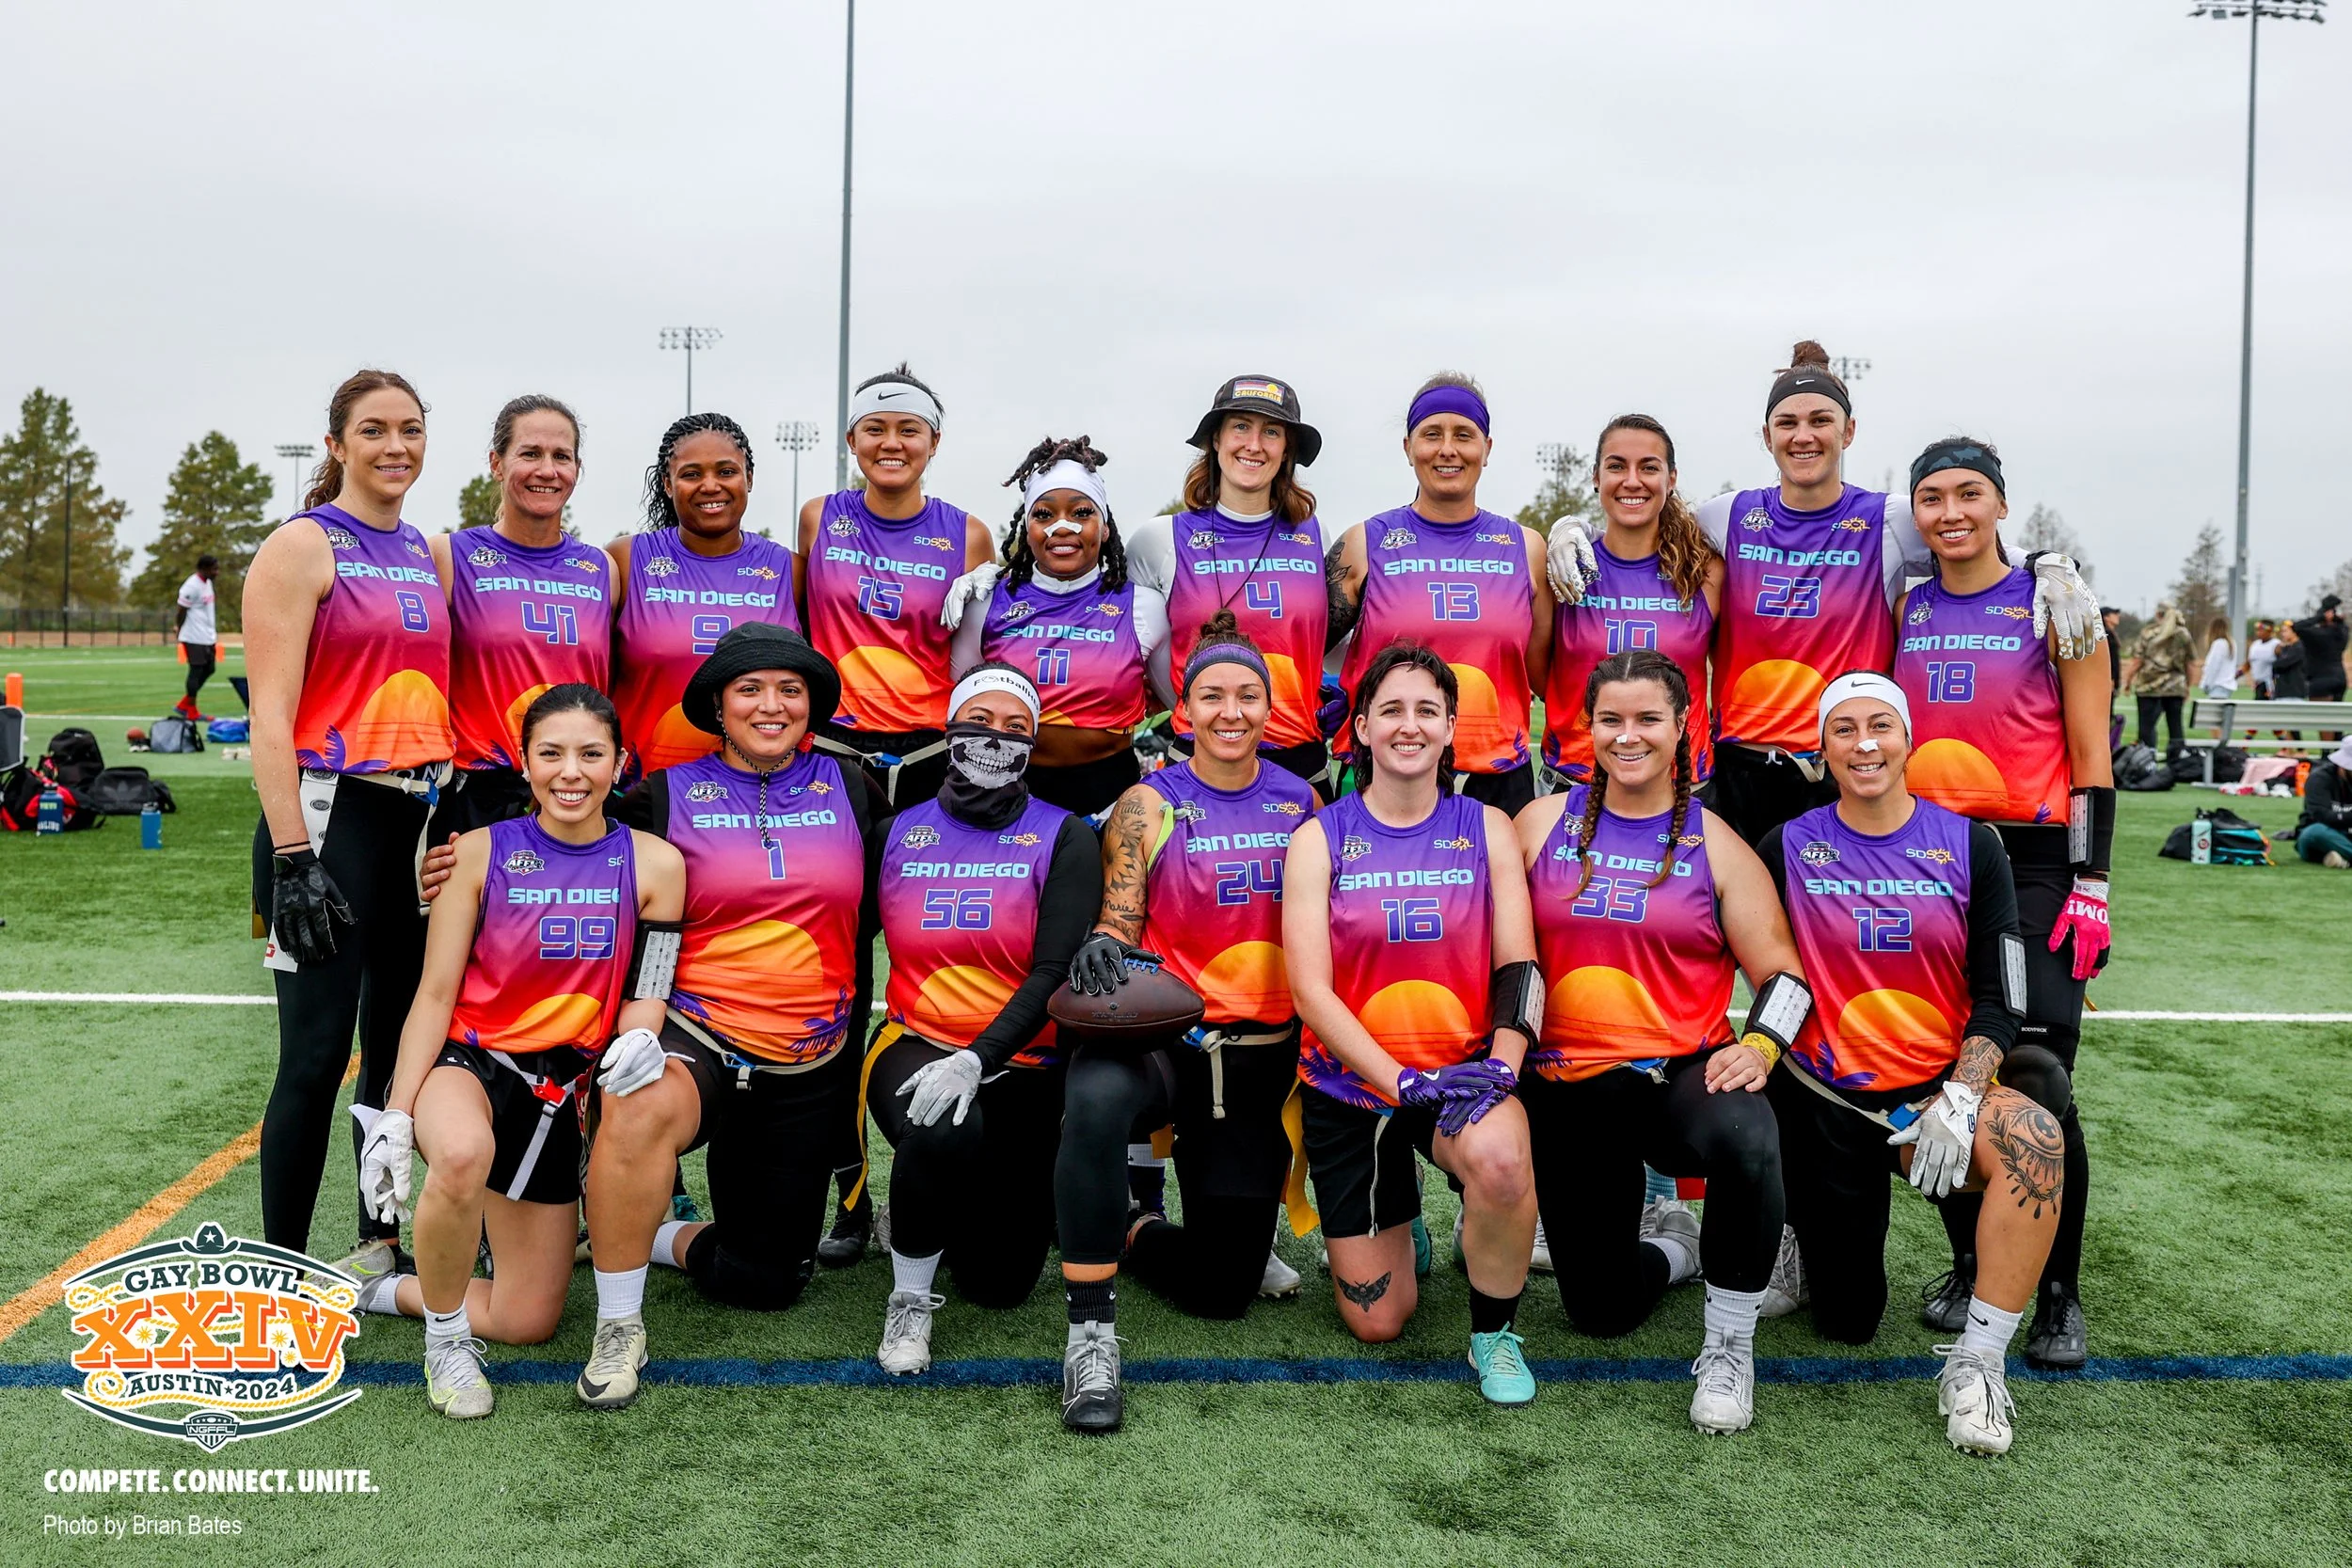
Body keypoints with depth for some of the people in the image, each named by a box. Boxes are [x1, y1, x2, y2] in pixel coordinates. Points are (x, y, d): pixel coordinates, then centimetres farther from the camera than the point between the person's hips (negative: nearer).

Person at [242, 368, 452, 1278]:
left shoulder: (429, 555, 15)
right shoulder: (304, 546, -5)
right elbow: (272, 716, -11)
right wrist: (292, 859, -18)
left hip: (423, 817, 7)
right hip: (332, 817, -7)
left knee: (402, 1040, 12)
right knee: (317, 1054, -5)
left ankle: (383, 1242, 25)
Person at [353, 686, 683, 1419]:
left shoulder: (653, 864, -4)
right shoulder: (484, 851, -7)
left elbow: (644, 998, -1)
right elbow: (435, 994, -5)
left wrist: (638, 1039, -24)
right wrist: (396, 1116, -12)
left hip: (557, 1091, 3)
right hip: (467, 1062, -3)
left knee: (528, 1323, 5)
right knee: (463, 1153, -42)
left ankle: (390, 1290, 35)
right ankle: (445, 1337, -13)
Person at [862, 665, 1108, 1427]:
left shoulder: (1063, 837, -3)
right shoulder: (899, 832, 4)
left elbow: (1055, 973, -14)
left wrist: (975, 1061, -26)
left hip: (1026, 1069, 0)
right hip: (917, 1048, 0)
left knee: (998, 1284, -5)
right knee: (944, 1130, -36)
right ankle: (910, 1296, -9)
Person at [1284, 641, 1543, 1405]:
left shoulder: (1486, 827, 2)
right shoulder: (1319, 838, -3)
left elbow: (1519, 967, -3)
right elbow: (1310, 989, -10)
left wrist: (1501, 1065, -21)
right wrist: (1401, 1081, -22)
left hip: (1462, 1074, 0)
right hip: (1350, 1085, 0)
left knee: (1500, 1160, -37)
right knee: (1376, 1323, 4)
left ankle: (1494, 1332, -8)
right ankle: (1394, 1210, 38)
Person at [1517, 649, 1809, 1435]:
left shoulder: (1713, 844, 2)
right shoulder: (1542, 824, 6)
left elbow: (1780, 968, 1)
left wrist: (1759, 1045, -17)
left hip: (1684, 1074, -2)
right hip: (1568, 1089, 2)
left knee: (1746, 1138, -39)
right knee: (1601, 1309, 2)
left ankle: (1728, 1345, -14)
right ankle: (1667, 1238, 41)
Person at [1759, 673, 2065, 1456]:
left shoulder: (1968, 846, 1)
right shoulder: (1789, 848, 0)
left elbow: (1998, 999, -2)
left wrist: (1958, 1102, -14)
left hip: (1936, 1090, 1)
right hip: (1824, 1097, -1)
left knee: (2035, 1138, -34)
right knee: (1847, 1324, -1)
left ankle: (1976, 1361, -20)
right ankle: (1794, 1235, 35)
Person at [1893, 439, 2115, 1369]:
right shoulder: (1903, 612, 11)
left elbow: (2090, 761, -1)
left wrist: (2089, 887, -8)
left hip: (2031, 863, -4)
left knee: (2034, 1078, -10)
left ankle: (2059, 1294, 7)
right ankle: (1970, 1267, 22)